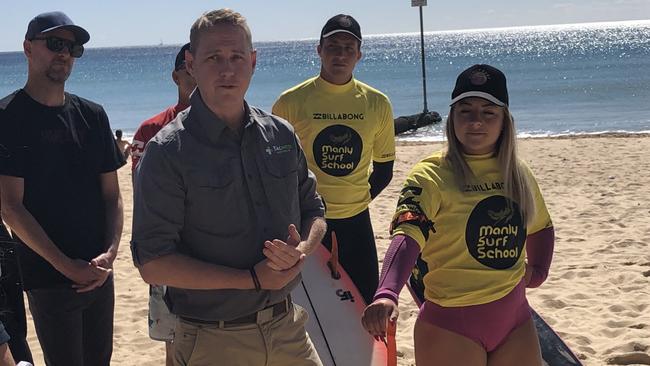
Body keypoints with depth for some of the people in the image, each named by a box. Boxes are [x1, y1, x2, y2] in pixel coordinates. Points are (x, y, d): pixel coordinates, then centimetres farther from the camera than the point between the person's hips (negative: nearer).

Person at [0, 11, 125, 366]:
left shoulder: (92, 116, 8)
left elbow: (111, 193, 9)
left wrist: (110, 253, -6)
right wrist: (67, 266, -14)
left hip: (98, 273, 5)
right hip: (48, 279, -5)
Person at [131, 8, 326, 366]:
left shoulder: (281, 135, 4)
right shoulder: (167, 152, -12)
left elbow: (314, 212, 13)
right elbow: (153, 264, -15)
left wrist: (300, 251, -10)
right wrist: (253, 279, -18)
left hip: (287, 329, 5)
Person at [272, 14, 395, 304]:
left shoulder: (377, 104, 2)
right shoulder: (291, 102, -5)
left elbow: (383, 168, 12)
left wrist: (358, 200, 5)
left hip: (356, 221, 3)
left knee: (366, 307, 8)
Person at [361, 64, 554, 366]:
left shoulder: (518, 174, 7)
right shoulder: (431, 176, -12)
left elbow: (541, 226, 25)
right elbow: (407, 236, -27)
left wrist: (538, 271, 8)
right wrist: (386, 294, -44)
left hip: (514, 318, 6)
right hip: (451, 324, -5)